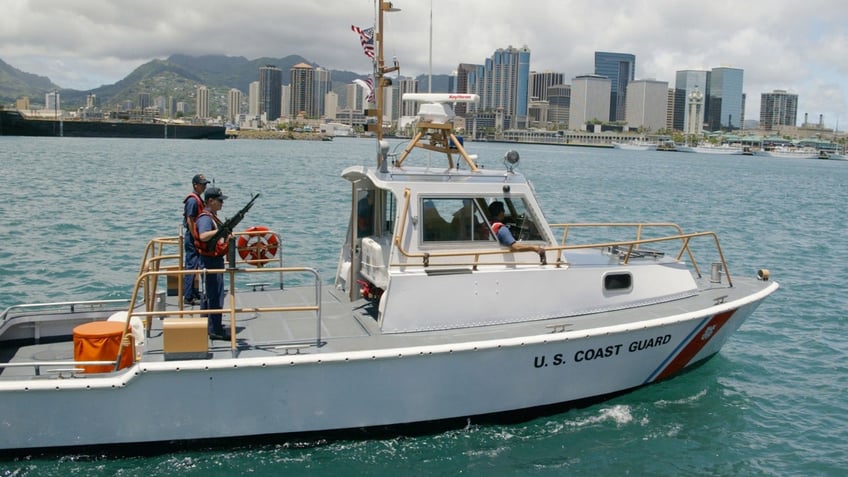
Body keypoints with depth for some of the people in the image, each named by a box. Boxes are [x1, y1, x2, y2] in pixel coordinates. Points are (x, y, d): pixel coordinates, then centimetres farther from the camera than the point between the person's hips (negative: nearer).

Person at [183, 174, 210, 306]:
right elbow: (190, 221, -20)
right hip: (192, 237, -10)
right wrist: (196, 239, -20)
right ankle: (188, 297, -3)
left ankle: (193, 292, 25)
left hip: (195, 237, 10)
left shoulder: (198, 199, 14)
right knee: (192, 266, -7)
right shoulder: (193, 200, -16)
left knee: (193, 265, 16)